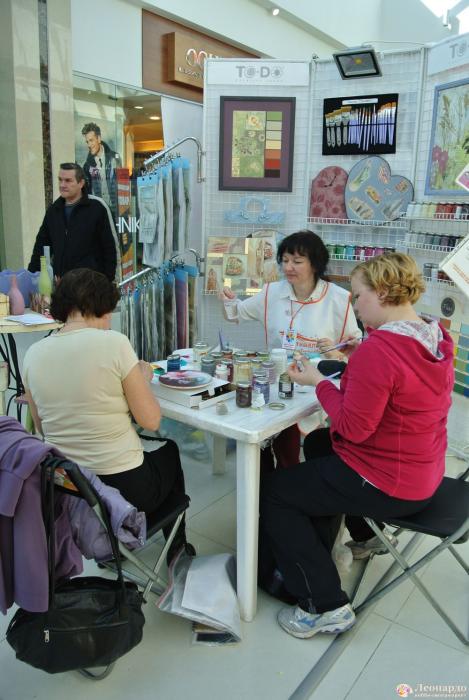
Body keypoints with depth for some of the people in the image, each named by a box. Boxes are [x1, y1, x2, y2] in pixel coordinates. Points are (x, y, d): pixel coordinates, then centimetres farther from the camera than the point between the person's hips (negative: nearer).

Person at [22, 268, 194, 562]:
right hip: (125, 488, -5)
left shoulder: (33, 354, -2)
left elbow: (43, 428, 10)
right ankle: (177, 547, 44)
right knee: (169, 450, 28)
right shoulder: (113, 343, -18)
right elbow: (151, 420, -14)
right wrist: (143, 378, 4)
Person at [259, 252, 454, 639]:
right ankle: (311, 560, 41)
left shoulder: (376, 350, -28)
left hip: (387, 485, -9)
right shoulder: (436, 338, 0)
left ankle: (324, 605, 11)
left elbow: (354, 428, -24)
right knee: (318, 447, 29)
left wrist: (319, 382, -12)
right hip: (423, 473, 10)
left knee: (273, 490, 5)